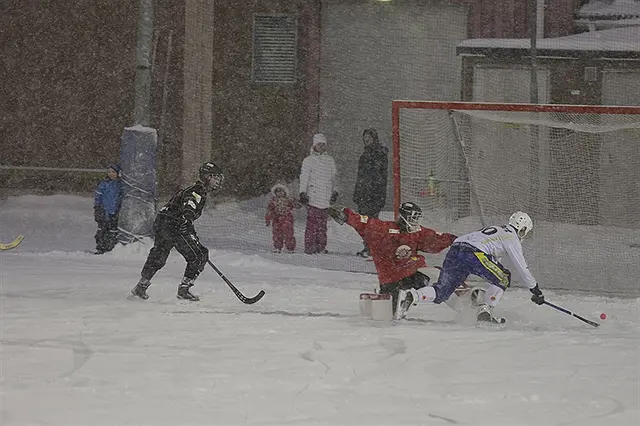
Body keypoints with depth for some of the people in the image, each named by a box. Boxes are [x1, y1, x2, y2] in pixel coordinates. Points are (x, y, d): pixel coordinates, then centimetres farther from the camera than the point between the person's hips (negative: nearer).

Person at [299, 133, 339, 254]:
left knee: (322, 223, 3)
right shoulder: (309, 160, 4)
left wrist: (334, 192, 20)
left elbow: (333, 178, 24)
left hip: (325, 198, 4)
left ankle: (321, 246, 8)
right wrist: (303, 193, -6)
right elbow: (304, 178, 2)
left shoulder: (330, 160, 16)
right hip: (313, 197, -4)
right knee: (312, 222, -9)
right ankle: (309, 246, -8)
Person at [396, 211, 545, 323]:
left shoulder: (496, 230, 36)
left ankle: (411, 296, -21)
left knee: (440, 293, 3)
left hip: (454, 251, 7)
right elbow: (522, 267, 10)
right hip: (473, 253, -7)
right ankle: (485, 309, 1)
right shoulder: (512, 237, 12)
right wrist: (535, 289, 18)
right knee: (504, 278, 10)